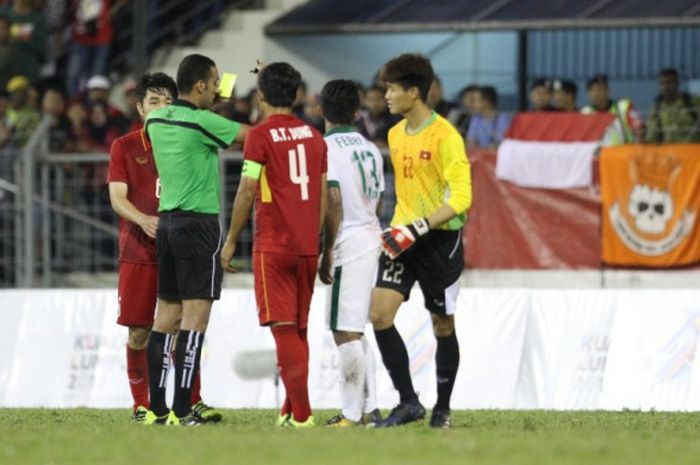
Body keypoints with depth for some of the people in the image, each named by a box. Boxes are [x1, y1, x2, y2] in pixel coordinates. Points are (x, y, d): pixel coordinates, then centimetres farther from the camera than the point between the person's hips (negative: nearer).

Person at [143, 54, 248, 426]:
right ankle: (181, 410, -12)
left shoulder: (155, 119, 7)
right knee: (195, 316, -7)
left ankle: (157, 408, 8)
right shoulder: (202, 122, -13)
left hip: (167, 222, 8)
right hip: (198, 223, -7)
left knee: (167, 316, 9)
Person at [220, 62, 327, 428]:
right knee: (299, 330, 12)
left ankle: (301, 412, -15)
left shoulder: (262, 136, -7)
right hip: (308, 246, 6)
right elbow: (323, 196, 14)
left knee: (283, 328, -7)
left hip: (273, 244, -6)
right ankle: (291, 409, 14)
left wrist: (231, 240, 1)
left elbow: (247, 193, -9)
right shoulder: (313, 136, 11)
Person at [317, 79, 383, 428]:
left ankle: (353, 413, -5)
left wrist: (327, 251, -13)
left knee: (345, 332, -6)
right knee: (354, 332, 16)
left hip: (347, 244, -9)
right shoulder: (370, 149, 13)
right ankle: (370, 408, 16)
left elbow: (334, 202, -17)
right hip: (371, 240, 9)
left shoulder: (327, 147, -12)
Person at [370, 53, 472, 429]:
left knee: (442, 326, 5)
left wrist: (418, 228, -24)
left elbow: (461, 197, -19)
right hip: (403, 238, 6)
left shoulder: (444, 136, -14)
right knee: (379, 313, -10)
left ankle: (442, 408, 20)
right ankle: (408, 402, -5)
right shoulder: (396, 134, 10)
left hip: (440, 239, -6)